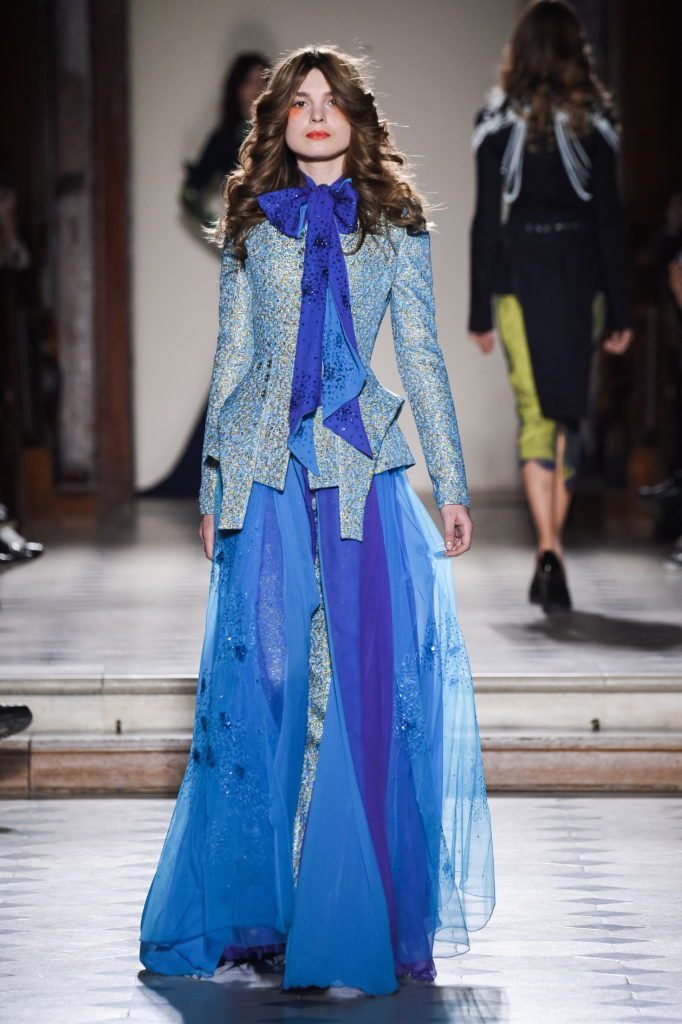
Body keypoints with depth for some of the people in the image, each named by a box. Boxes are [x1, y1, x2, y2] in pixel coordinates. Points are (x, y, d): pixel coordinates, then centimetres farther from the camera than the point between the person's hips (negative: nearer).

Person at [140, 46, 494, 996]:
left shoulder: (394, 225, 10)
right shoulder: (252, 225, 12)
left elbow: (422, 358, 9)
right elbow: (231, 361, 13)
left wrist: (452, 484, 5)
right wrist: (213, 487, 10)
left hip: (364, 465, 0)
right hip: (267, 471, 1)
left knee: (372, 684, -4)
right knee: (261, 681, -2)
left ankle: (377, 917, 4)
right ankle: (251, 910, 8)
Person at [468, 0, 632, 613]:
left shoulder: (498, 121, -2)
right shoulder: (595, 121, -1)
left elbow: (486, 221, -2)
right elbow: (611, 220, -1)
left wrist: (480, 312, 3)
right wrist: (621, 311, 3)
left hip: (519, 274, -1)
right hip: (581, 276, 1)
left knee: (535, 412, 0)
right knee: (570, 410, 14)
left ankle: (549, 549, -19)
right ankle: (552, 552, 18)